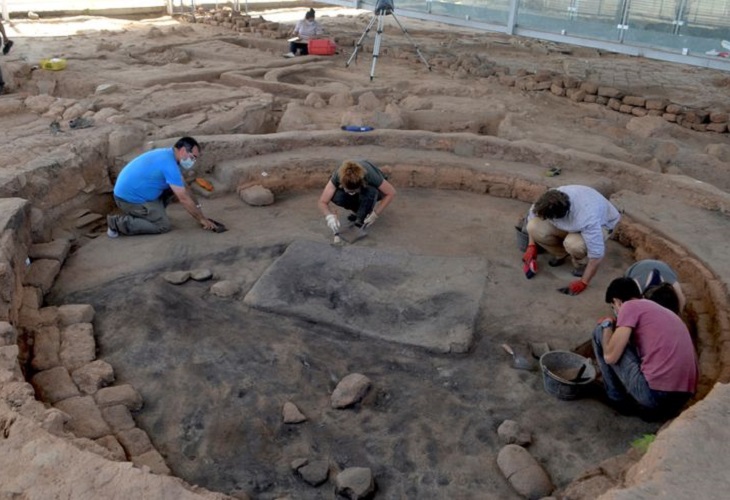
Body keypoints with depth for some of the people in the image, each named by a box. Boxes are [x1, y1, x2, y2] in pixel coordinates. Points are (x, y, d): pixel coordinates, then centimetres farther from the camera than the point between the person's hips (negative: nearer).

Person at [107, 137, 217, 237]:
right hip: (130, 198, -10)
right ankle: (118, 222, -6)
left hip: (128, 190, 10)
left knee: (173, 187, 11)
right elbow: (184, 198, -20)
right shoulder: (169, 164, -22)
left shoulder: (168, 154, 7)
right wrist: (202, 219, -11)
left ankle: (148, 215, 15)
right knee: (164, 226, -6)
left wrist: (197, 207, 14)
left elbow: (184, 187, 16)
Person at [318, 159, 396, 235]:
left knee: (369, 191, -39)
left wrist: (376, 214, -34)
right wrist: (329, 216, -51)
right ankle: (359, 211, -2)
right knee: (336, 196, -29)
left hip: (373, 191, -3)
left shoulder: (369, 174, -39)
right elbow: (323, 202, -31)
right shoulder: (338, 175, -34)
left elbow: (391, 193, -28)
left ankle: (362, 219, -14)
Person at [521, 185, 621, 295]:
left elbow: (597, 254, -36)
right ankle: (561, 254, 5)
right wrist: (531, 246, -9)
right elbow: (533, 214, -7)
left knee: (573, 243, -40)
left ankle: (582, 263, -3)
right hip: (570, 220, 5)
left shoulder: (587, 219, -44)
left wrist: (583, 283, -28)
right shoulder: (550, 200, -29)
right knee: (534, 227, -22)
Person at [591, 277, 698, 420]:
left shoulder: (630, 306, 0)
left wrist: (607, 326, 11)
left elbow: (611, 356, -6)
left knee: (600, 332, 7)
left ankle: (618, 399, 16)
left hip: (654, 394, -8)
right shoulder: (662, 311, 25)